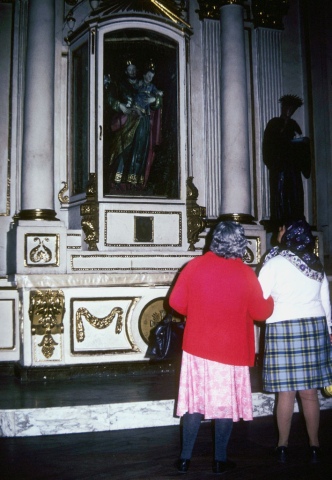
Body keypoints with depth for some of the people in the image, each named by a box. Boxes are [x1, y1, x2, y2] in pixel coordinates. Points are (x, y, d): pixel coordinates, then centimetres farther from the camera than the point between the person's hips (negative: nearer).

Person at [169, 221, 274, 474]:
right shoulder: (245, 274, -11)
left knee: (194, 402, 12)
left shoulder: (195, 266, -6)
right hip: (231, 349, -2)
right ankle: (220, 460, 20)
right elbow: (261, 312, -4)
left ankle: (185, 458, 17)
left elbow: (176, 301, -2)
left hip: (197, 347, 2)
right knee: (226, 404, 11)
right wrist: (270, 298, 17)